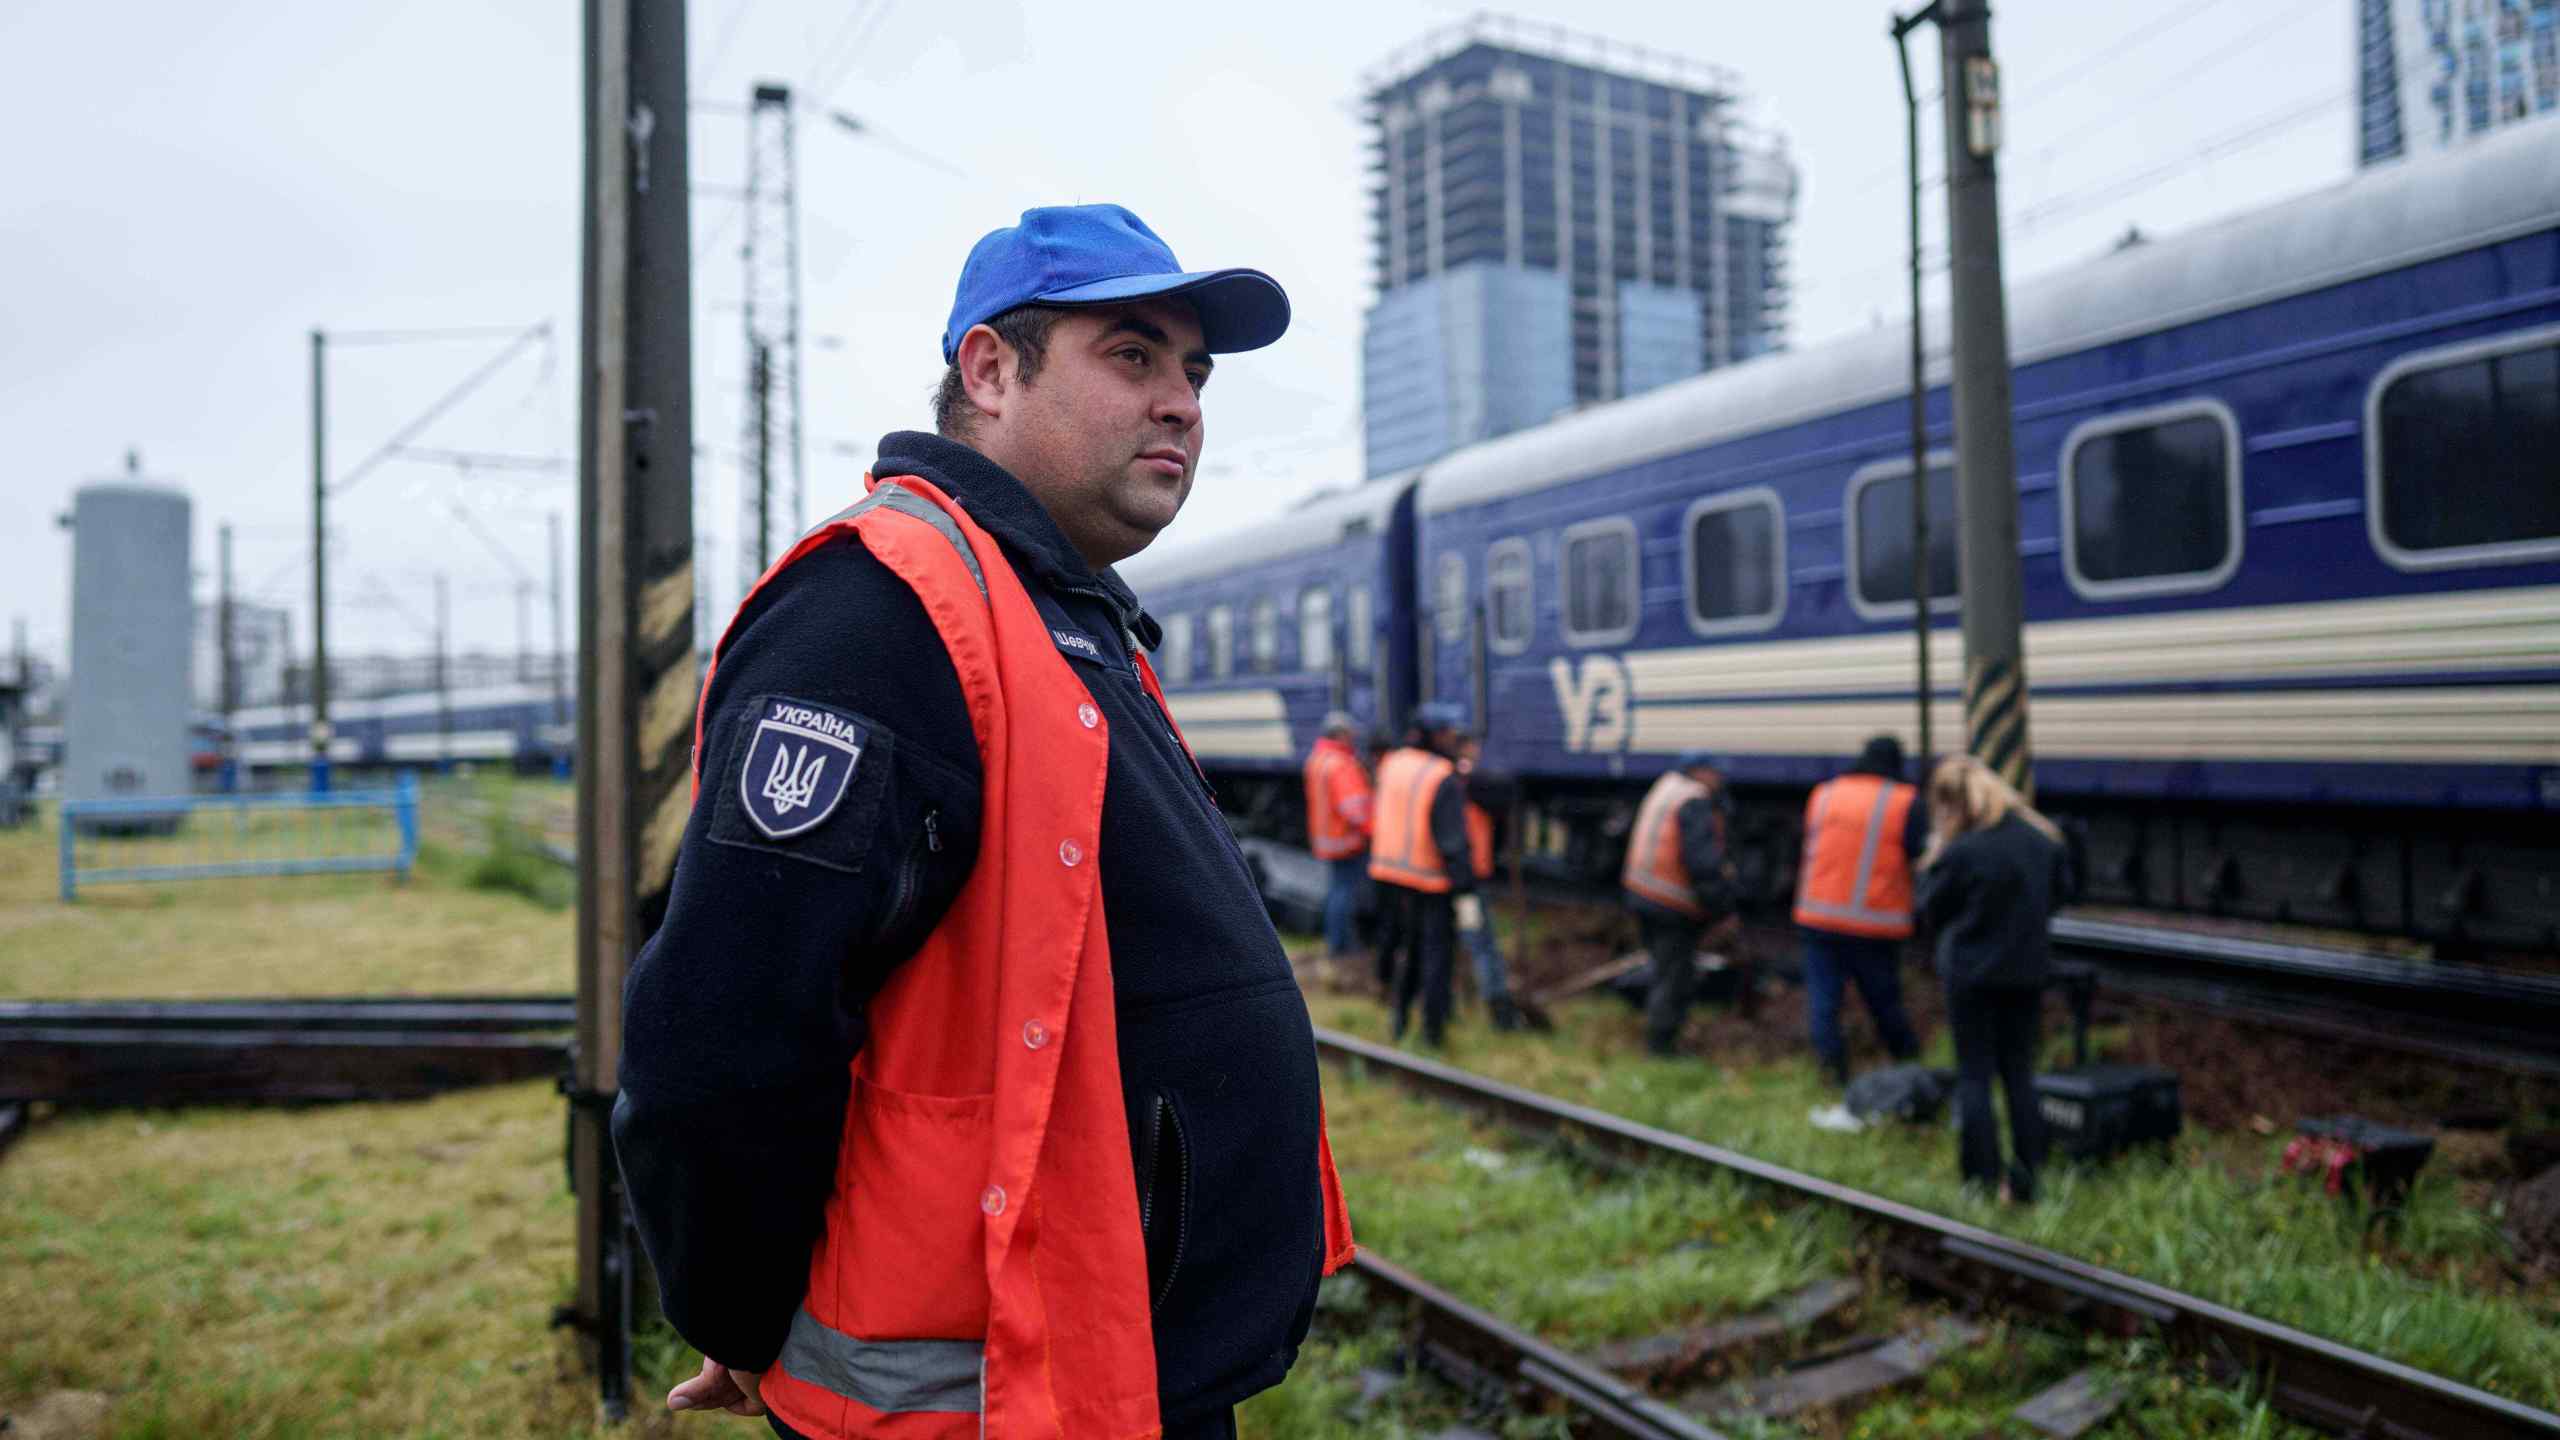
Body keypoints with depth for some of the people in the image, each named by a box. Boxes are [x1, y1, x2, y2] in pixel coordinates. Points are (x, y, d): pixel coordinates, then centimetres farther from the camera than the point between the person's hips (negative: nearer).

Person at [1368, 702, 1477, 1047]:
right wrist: (1466, 895, -19)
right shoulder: (1445, 781, -21)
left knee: (1413, 944, 24)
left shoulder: (1393, 764, 0)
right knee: (1437, 952, 8)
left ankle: (1399, 1010, 19)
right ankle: (1433, 1028, 15)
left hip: (1393, 872, 6)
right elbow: (1453, 843, -23)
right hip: (1434, 881, -6)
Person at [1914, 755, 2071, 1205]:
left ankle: (1982, 1179, 6)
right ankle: (2025, 1179, 16)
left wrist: (1933, 858, 0)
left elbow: (1932, 913, -7)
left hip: (1971, 973, -5)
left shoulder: (1961, 852, -20)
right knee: (2019, 1071, 14)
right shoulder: (2042, 840, -2)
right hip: (2028, 971, 5)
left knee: (1974, 1074, 5)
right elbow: (2060, 894, 13)